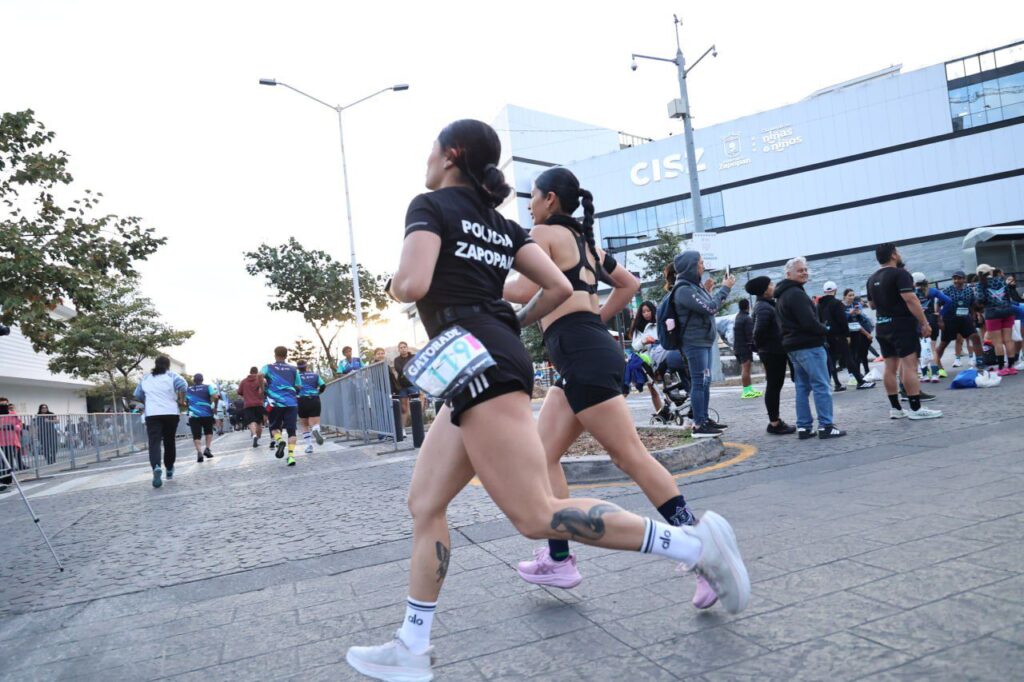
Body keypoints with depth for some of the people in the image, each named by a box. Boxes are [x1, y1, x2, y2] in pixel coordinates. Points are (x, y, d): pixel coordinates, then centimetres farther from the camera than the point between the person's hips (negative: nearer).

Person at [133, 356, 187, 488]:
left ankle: (156, 467, -33)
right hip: (170, 413, -1)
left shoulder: (146, 378, 16)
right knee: (169, 442, 13)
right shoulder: (171, 375, 5)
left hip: (152, 414, 1)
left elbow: (138, 395, 21)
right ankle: (169, 469, 24)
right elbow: (183, 385, -14)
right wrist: (181, 400, -2)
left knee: (154, 443, -9)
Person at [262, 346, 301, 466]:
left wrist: (263, 386, 4)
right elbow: (299, 387, 11)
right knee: (291, 430, 2)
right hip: (291, 403, 1)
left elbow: (260, 375, -11)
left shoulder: (268, 367, 10)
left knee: (274, 427, 17)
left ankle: (279, 440, -14)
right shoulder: (293, 369, 14)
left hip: (275, 403, 0)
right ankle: (291, 455, -15)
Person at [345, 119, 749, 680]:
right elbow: (559, 287, 12)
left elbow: (412, 285, -17)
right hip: (494, 356, 10)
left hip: (474, 359, -10)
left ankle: (693, 542, -7)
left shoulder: (430, 206, 0)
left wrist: (394, 284, 7)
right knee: (424, 504, 11)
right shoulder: (501, 224, 21)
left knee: (536, 516, -11)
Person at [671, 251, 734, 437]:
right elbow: (710, 308, -20)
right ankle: (698, 426, -5)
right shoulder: (684, 289, -16)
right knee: (699, 383, -8)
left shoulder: (693, 286, 16)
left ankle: (705, 419, 21)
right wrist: (725, 288, -10)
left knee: (705, 382, 13)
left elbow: (707, 308, 20)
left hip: (704, 341, 10)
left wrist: (706, 291, 9)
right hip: (695, 343, -10)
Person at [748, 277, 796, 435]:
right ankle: (774, 423, 2)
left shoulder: (766, 305, 15)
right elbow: (759, 330, -29)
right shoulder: (764, 308, -17)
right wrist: (759, 345, -14)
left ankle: (775, 421, 22)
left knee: (774, 386, 14)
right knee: (773, 387, -4)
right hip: (772, 352, -10)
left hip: (776, 352, 10)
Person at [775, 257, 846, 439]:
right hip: (809, 346, -10)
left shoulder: (782, 296, 19)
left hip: (794, 346, 10)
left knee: (802, 387, 10)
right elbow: (809, 322, -21)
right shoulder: (796, 293, -14)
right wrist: (824, 330, -4)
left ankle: (803, 427, 10)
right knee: (821, 386, -7)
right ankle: (826, 426, -7)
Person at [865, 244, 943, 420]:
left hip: (882, 326, 8)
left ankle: (895, 408, 12)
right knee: (909, 365, -7)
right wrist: (924, 323, -17)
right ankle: (916, 409, -7)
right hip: (902, 324, -8)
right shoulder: (900, 274, -11)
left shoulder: (872, 279, 12)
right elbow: (911, 300, -19)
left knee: (890, 367, 8)